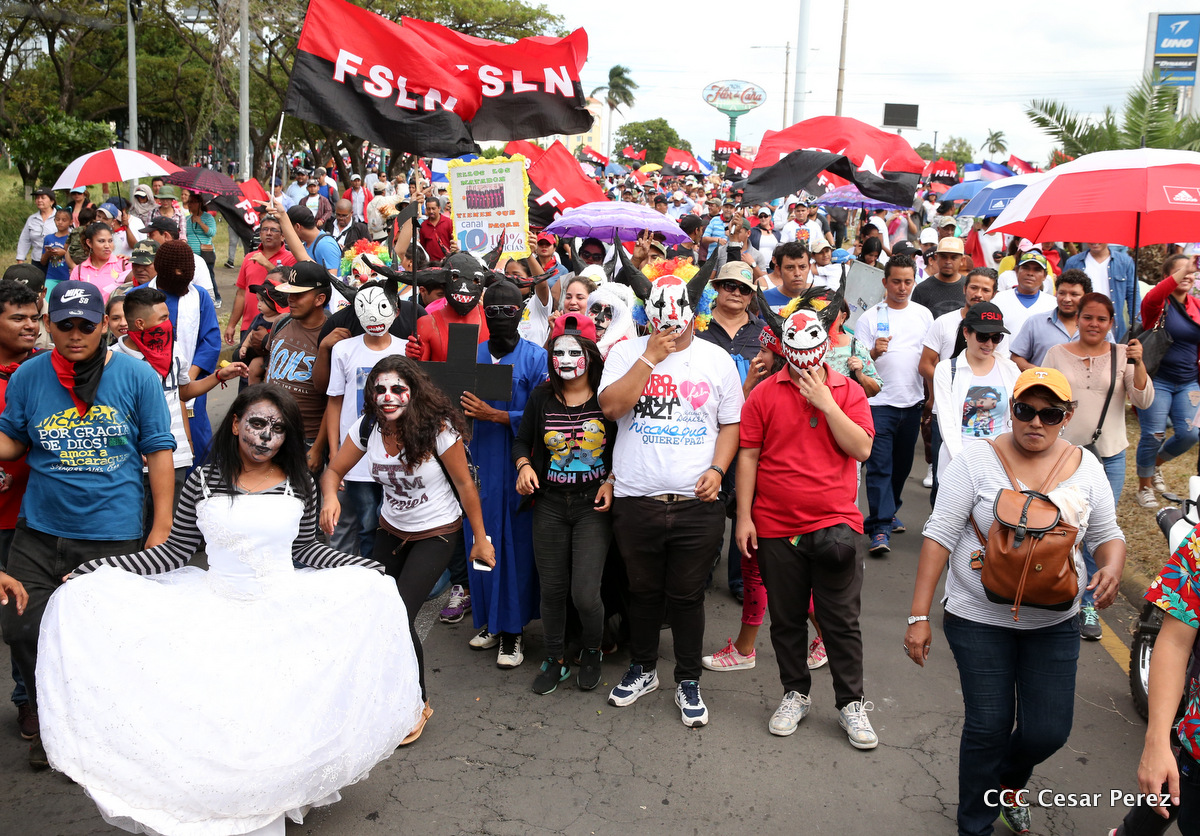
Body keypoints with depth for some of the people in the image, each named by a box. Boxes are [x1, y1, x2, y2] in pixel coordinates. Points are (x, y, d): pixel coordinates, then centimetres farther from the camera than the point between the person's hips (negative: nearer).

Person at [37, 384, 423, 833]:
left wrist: (365, 569, 1)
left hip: (283, 610, 0)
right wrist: (93, 571, -4)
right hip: (215, 611, 0)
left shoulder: (299, 485, 0)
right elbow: (174, 552, 2)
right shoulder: (202, 482, -2)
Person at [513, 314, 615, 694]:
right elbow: (522, 440, 14)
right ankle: (555, 660, 30)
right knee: (552, 588, 9)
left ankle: (592, 652, 23)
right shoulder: (542, 396, 3)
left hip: (594, 505, -3)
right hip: (549, 505, 3)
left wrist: (612, 481, -11)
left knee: (585, 593, -8)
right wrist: (524, 466, -5)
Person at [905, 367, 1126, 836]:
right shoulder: (977, 462, -10)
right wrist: (919, 616, -15)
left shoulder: (1085, 467, 0)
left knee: (1048, 731, 5)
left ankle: (1007, 784, 40)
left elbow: (1106, 535, 10)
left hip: (1054, 623, 3)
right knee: (988, 727, 1)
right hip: (979, 619, -3)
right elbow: (939, 536, -12)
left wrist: (1111, 569, -15)